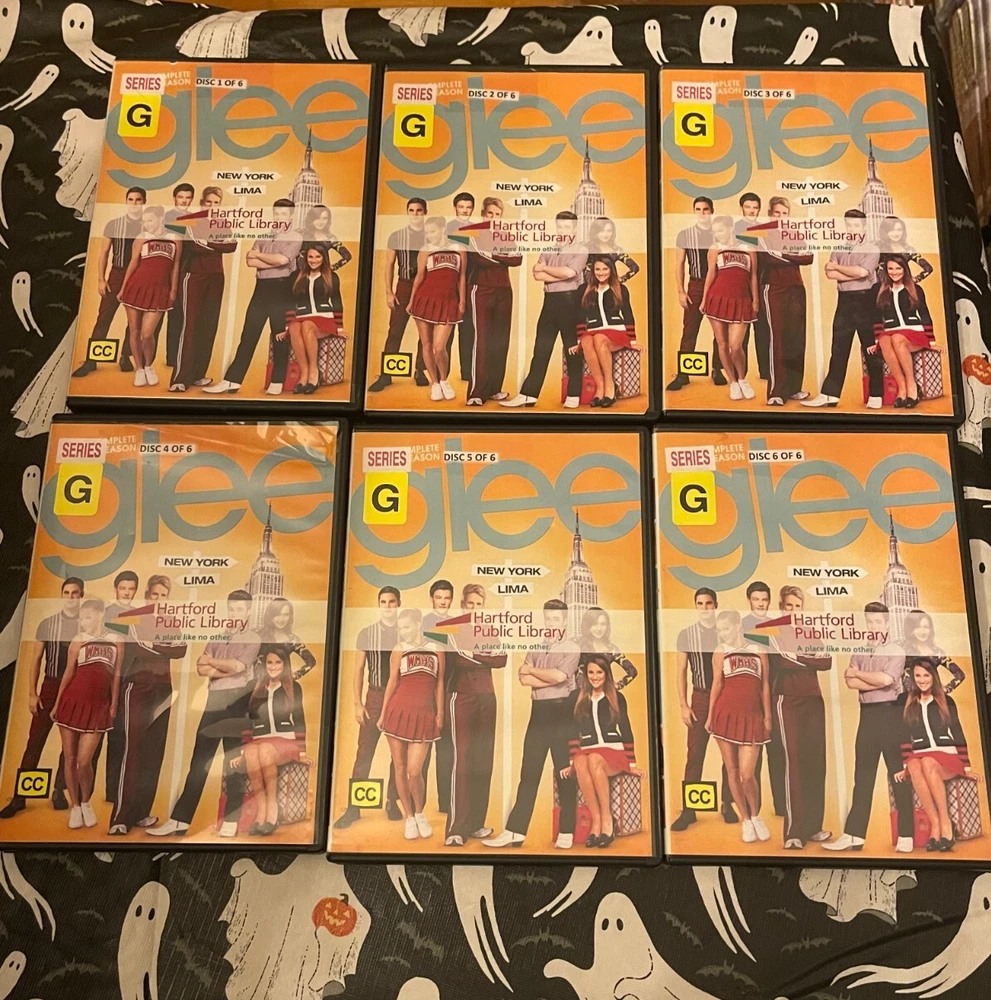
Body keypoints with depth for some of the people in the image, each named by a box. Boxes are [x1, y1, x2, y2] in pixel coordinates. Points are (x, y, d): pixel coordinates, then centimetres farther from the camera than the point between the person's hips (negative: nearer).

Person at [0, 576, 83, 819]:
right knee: (35, 740, -1)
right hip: (51, 686, 0)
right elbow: (36, 659, 4)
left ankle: (60, 792, 18)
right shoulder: (47, 624, 2)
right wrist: (32, 693, -1)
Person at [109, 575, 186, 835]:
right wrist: (164, 648, -9)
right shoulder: (135, 619, 1)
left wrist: (151, 646, -12)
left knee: (154, 752, 5)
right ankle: (120, 818, -14)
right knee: (132, 749, -13)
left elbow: (181, 650, -4)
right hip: (137, 687, -5)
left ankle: (141, 812, 12)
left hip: (162, 690, 5)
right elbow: (138, 647, -17)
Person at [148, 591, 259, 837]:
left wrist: (211, 662, 0)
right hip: (214, 701, 5)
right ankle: (179, 819, 7)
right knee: (199, 761, 5)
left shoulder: (253, 639, 1)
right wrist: (223, 671, -11)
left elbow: (237, 666, -13)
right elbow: (201, 668, 5)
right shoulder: (217, 638, 17)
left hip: (237, 701, -5)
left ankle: (230, 821, 7)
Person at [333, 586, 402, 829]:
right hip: (375, 696, 0)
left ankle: (392, 802, 18)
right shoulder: (367, 634, 4)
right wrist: (358, 703, -2)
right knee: (364, 752, -3)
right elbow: (359, 670, 5)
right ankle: (353, 807, 1)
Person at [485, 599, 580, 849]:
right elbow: (524, 679, 1)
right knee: (529, 773, 4)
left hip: (562, 713, -5)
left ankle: (566, 833, 10)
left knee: (565, 774, 2)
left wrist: (532, 669, -3)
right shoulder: (535, 648, 14)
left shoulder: (572, 648, -1)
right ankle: (515, 831, 4)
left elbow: (558, 675, -17)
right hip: (539, 713, 5)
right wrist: (551, 678, -11)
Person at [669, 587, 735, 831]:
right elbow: (681, 672, 4)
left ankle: (728, 804, 17)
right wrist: (683, 705, -2)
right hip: (700, 697, 0)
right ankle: (688, 810, 1)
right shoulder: (686, 635, 3)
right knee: (695, 754, -3)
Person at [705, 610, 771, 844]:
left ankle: (756, 816, 21)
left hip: (751, 717, 0)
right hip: (726, 714, 0)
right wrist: (710, 717, -1)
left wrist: (767, 716, 9)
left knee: (747, 775, -5)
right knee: (732, 771, 5)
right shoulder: (720, 652, 6)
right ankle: (746, 820, 20)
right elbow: (717, 684, 3)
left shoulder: (758, 652, 9)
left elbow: (765, 685, 11)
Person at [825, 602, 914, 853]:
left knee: (899, 774, 0)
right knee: (863, 775, 5)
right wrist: (877, 682, -12)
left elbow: (885, 679, -18)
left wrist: (859, 673, -4)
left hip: (891, 713, -5)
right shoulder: (859, 652, 13)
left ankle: (906, 836, 6)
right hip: (867, 714, 5)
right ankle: (853, 835, 5)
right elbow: (850, 682, -1)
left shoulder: (896, 651, -2)